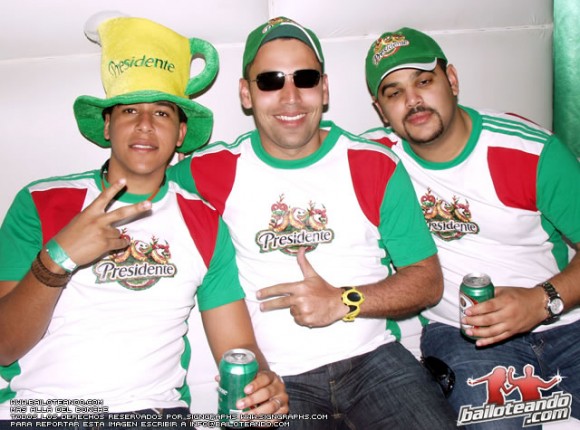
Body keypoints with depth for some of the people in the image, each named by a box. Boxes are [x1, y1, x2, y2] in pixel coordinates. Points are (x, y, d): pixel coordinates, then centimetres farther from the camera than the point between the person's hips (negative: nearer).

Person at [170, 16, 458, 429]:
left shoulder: (376, 166, 2)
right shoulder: (214, 170, 1)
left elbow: (427, 279, 3)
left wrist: (344, 302, -13)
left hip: (371, 357, 1)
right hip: (274, 378, 0)